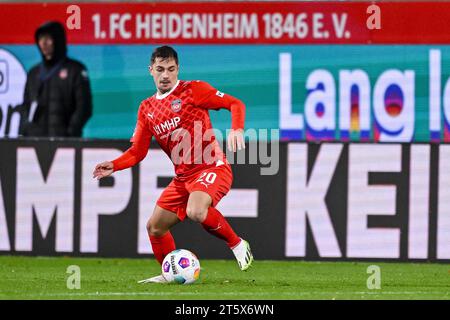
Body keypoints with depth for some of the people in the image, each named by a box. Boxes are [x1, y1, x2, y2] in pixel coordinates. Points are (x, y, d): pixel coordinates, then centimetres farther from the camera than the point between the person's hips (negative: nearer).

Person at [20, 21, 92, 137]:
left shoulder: (76, 70, 3)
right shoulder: (34, 73, 18)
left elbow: (84, 108, -1)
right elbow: (25, 108, 21)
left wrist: (71, 133, -12)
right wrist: (22, 135, 8)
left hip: (63, 140, -4)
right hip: (35, 139, 4)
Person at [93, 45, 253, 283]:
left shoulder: (192, 90, -5)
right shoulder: (147, 108, 12)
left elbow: (235, 104, -9)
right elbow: (137, 151, 14)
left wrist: (237, 129, -28)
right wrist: (113, 166, -4)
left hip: (212, 168, -7)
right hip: (183, 177, 7)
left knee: (196, 212, -34)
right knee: (155, 227, 7)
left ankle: (237, 244, -13)